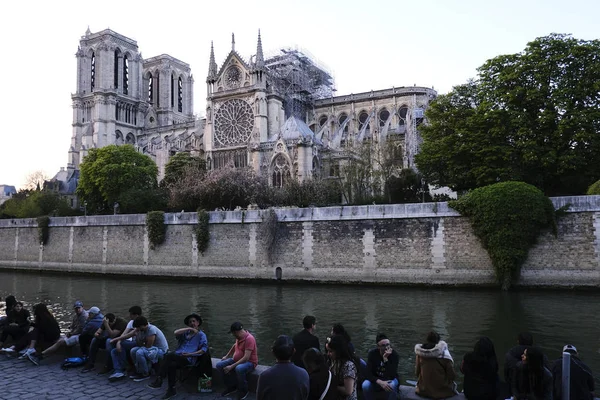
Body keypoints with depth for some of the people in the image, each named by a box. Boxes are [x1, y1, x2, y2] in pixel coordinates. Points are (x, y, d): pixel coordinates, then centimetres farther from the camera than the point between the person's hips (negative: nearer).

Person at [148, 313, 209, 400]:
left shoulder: (201, 335, 13)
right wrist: (189, 328, -4)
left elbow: (204, 349, -3)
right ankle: (171, 389, -24)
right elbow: (176, 333, 3)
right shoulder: (185, 333, 26)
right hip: (177, 356, 4)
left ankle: (159, 380, -27)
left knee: (168, 356, -29)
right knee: (171, 365, -32)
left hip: (189, 359, -4)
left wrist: (190, 354, -12)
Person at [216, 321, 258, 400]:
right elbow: (235, 346, 26)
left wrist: (232, 366, -31)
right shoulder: (239, 337, 1)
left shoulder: (249, 339, -25)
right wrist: (226, 356, 24)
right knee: (219, 365, -6)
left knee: (239, 369, -41)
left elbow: (246, 358, -31)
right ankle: (231, 387, 4)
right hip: (236, 360, 9)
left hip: (249, 362, -9)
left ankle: (244, 391, -16)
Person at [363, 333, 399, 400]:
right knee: (365, 385, -31)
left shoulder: (394, 355, -20)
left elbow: (391, 376, -30)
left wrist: (386, 359, -38)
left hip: (389, 380, -1)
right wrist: (380, 382, -36)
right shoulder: (372, 353, -16)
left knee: (392, 385, -36)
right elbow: (368, 374, -19)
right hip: (376, 380, 1)